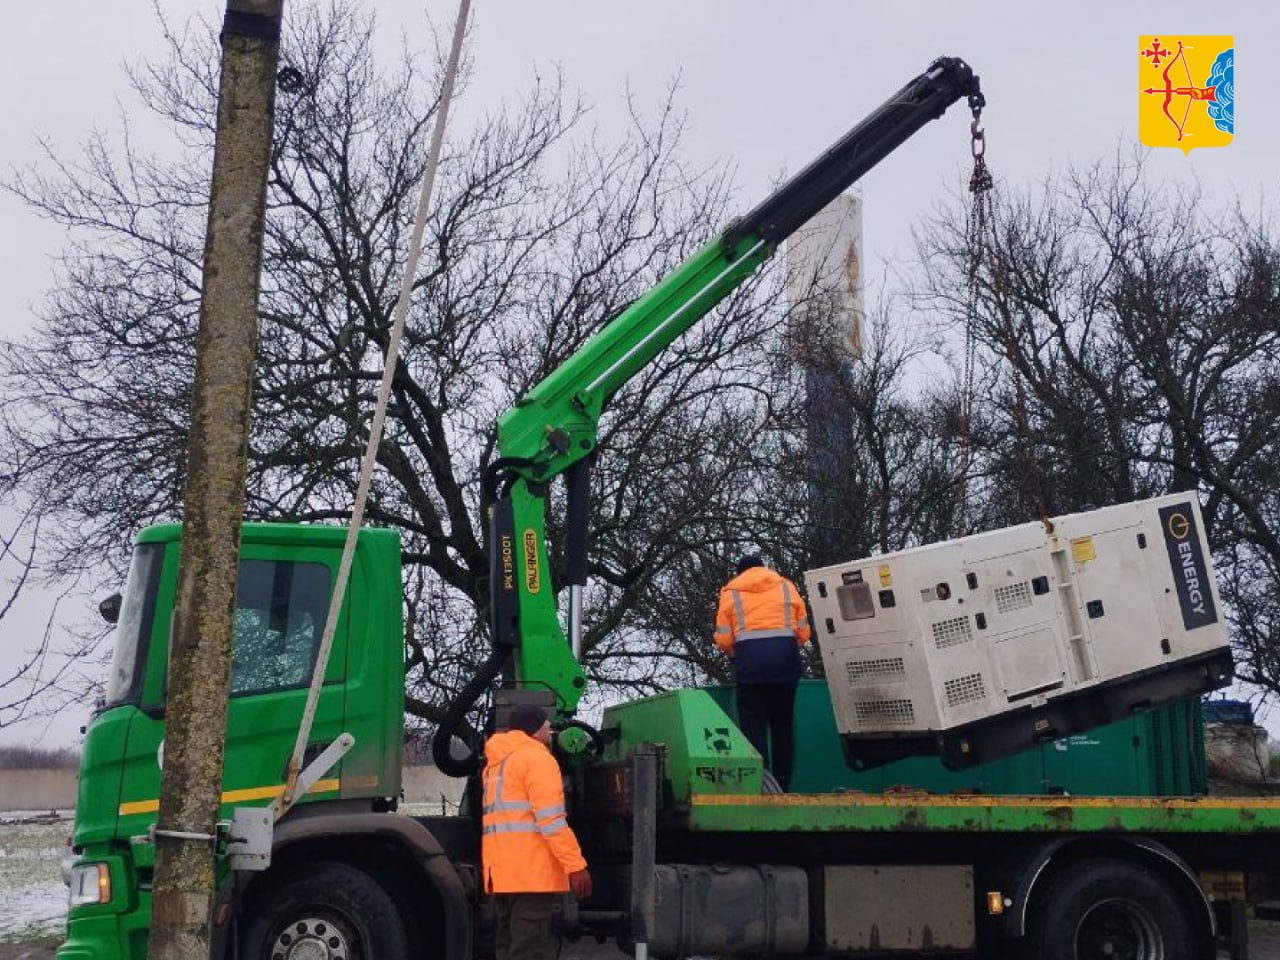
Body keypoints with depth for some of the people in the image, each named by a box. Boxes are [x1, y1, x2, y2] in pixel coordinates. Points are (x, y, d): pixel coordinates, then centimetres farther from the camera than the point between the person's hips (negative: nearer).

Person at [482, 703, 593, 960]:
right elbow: (551, 820, -15)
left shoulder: (496, 763, 24)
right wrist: (576, 865, -17)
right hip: (531, 871, -9)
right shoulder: (536, 758, -6)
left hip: (501, 871, 9)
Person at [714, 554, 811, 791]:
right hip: (785, 657, 2)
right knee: (782, 725, 11)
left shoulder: (730, 593, 13)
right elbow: (803, 632, 12)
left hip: (749, 658, -2)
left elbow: (723, 640, 5)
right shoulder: (786, 587, 17)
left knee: (753, 725, 1)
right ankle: (782, 787, 11)